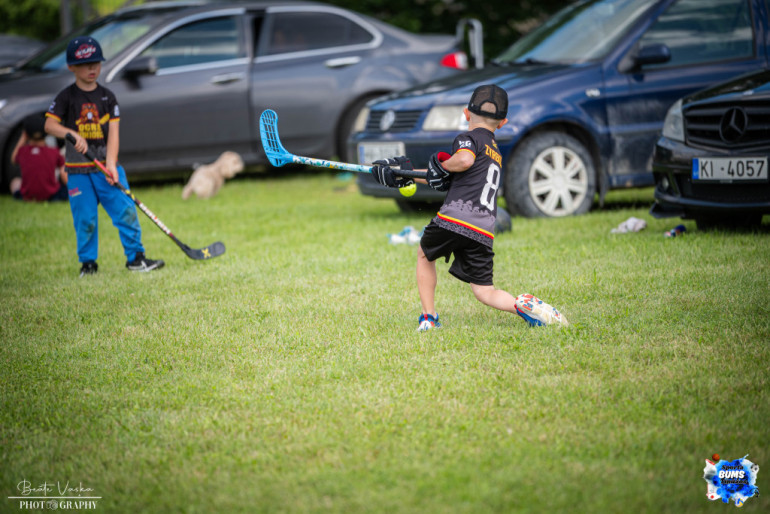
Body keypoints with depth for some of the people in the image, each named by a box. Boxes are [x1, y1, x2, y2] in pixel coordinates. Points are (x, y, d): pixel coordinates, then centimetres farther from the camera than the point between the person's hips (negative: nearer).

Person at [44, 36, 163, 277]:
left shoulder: (107, 96, 6)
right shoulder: (67, 97, 0)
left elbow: (113, 132, -1)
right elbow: (49, 124, -10)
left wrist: (111, 165, -13)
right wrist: (71, 133, -29)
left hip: (107, 166, 2)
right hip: (79, 169, -2)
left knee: (126, 210, -5)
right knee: (85, 218, 0)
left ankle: (135, 257, 3)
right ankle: (88, 262, 14)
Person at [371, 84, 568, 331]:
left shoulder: (468, 138, 6)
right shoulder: (496, 153, 31)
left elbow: (464, 160, -21)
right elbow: (445, 181, 34)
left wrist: (442, 163, 0)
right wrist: (405, 174, 34)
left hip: (454, 219, -5)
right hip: (483, 233, 6)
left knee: (424, 255, 24)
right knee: (485, 292, 7)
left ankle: (428, 317, 16)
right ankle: (523, 305, -21)